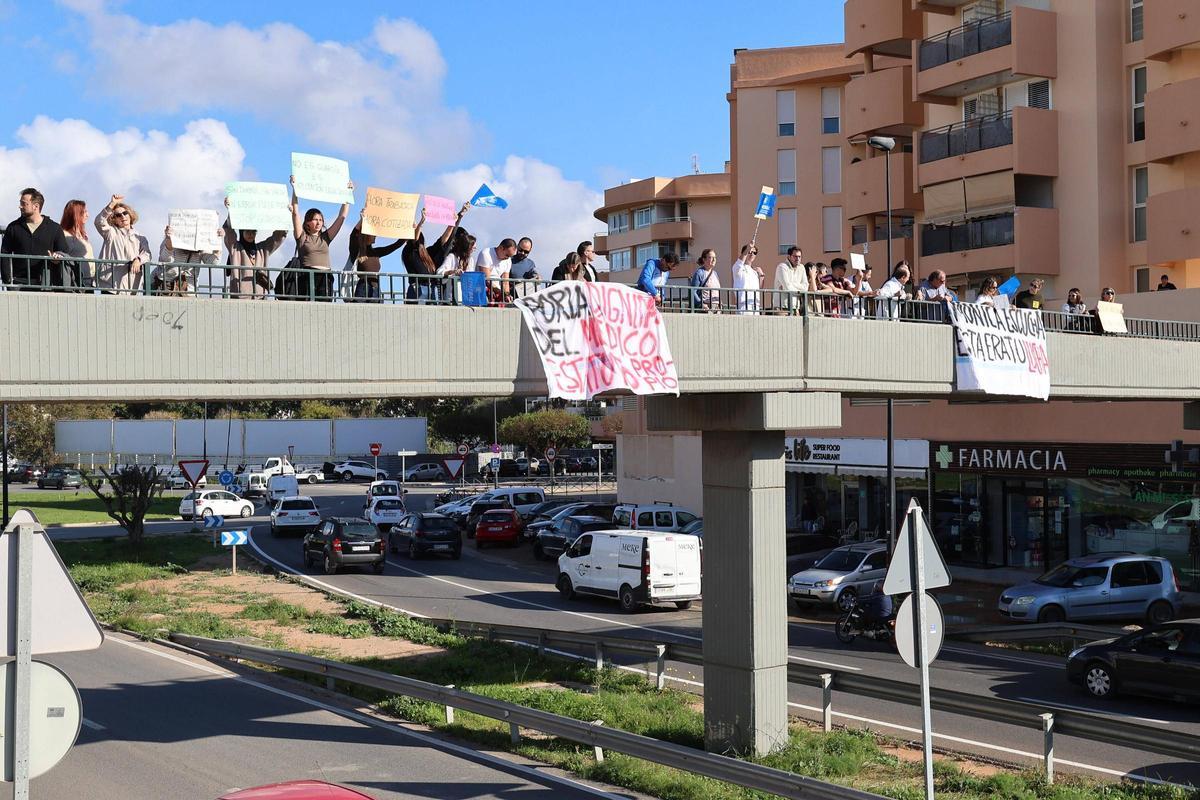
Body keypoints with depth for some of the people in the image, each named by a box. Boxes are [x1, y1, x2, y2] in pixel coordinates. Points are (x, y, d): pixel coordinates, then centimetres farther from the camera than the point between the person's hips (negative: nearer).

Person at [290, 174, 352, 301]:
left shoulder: (325, 238, 19)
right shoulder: (302, 237, 10)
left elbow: (342, 216, 22)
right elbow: (295, 213, 2)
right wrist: (294, 188, -2)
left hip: (325, 278, 3)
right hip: (307, 278, -3)